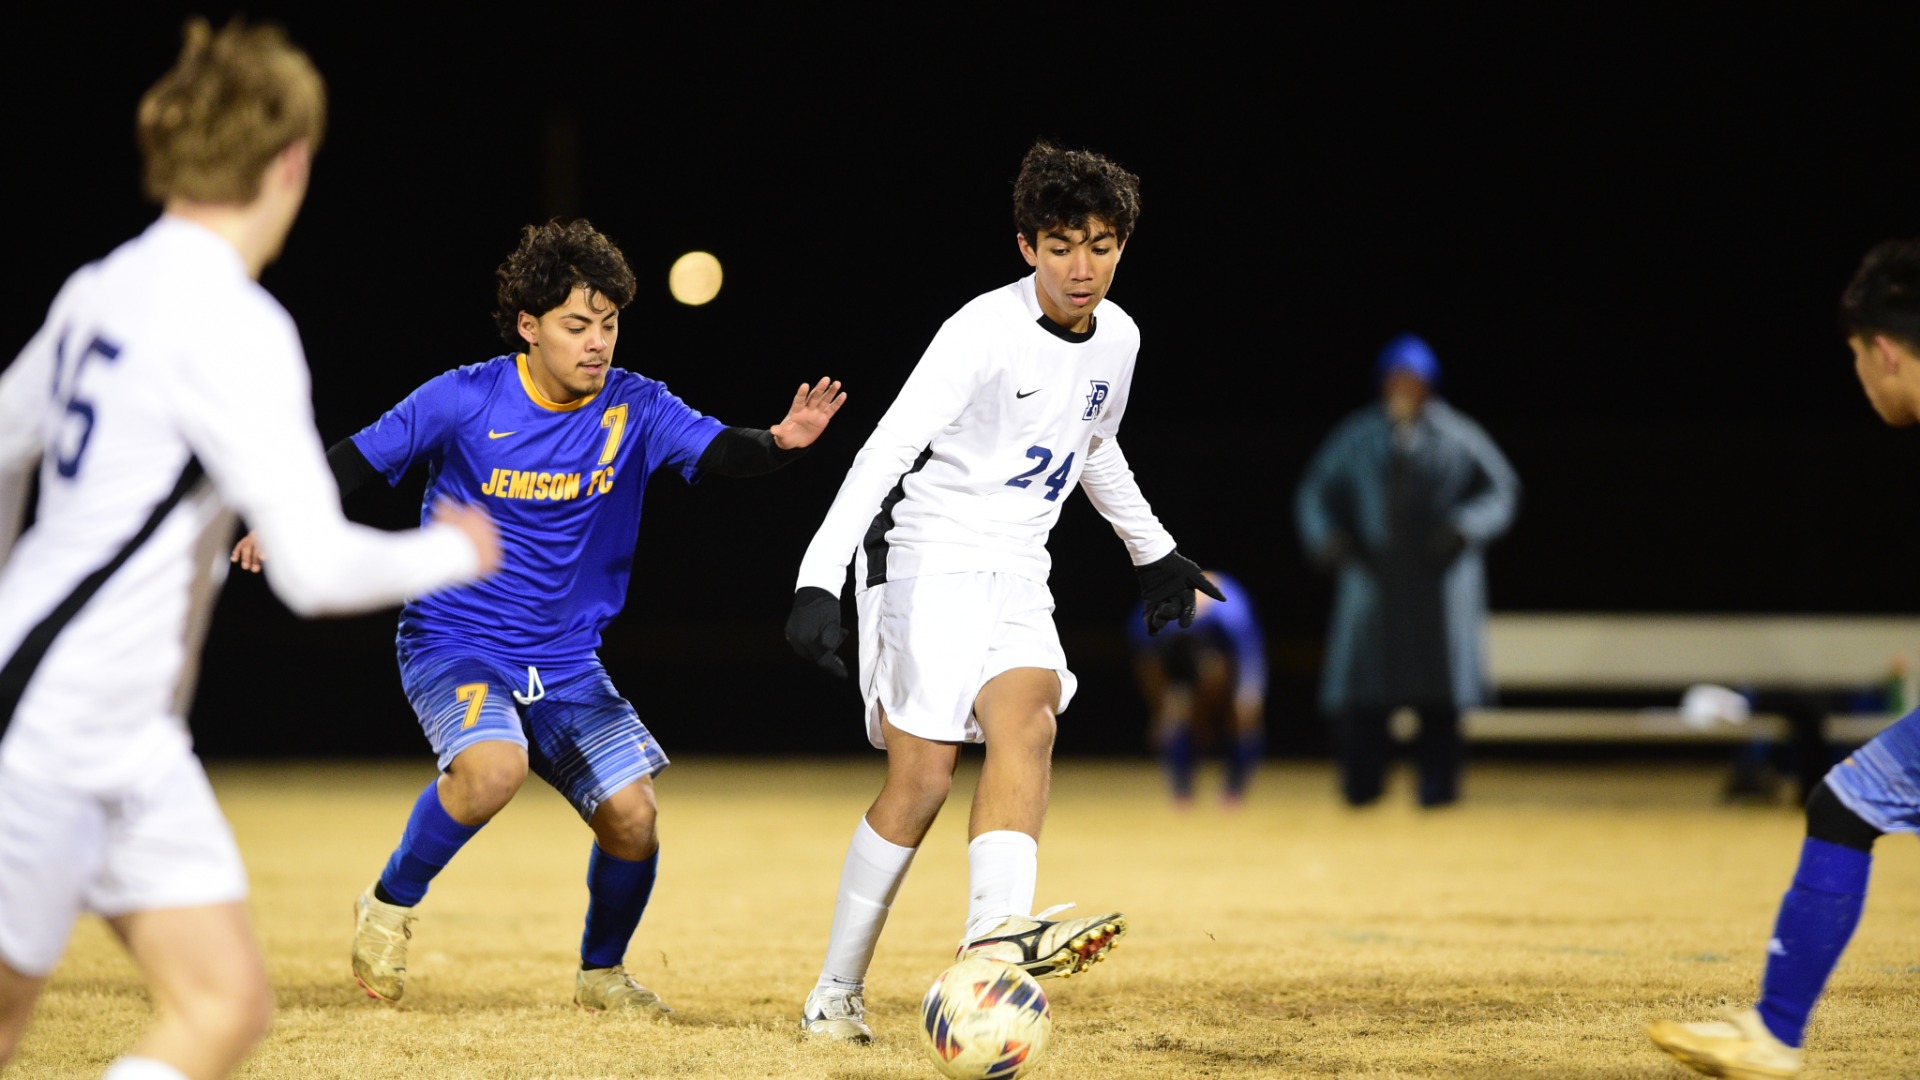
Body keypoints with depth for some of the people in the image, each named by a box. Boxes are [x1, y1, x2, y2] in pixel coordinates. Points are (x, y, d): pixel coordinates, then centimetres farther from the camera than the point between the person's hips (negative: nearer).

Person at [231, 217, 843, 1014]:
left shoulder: (634, 409, -5)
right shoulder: (465, 401, -12)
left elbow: (719, 452, -18)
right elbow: (359, 459, -3)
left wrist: (780, 442, -39)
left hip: (566, 661, 4)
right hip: (452, 642, -4)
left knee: (632, 815, -7)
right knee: (494, 766, -32)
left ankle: (601, 972, 22)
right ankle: (390, 906, -6)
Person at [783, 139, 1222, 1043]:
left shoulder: (1116, 338, 8)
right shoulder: (984, 333, -15)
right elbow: (884, 452, -22)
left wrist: (1154, 554, 36)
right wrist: (818, 584, -31)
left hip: (1015, 576, 6)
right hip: (928, 555, -6)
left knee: (1028, 719, -23)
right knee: (922, 773, -13)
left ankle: (998, 927, -41)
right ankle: (835, 994, -5)